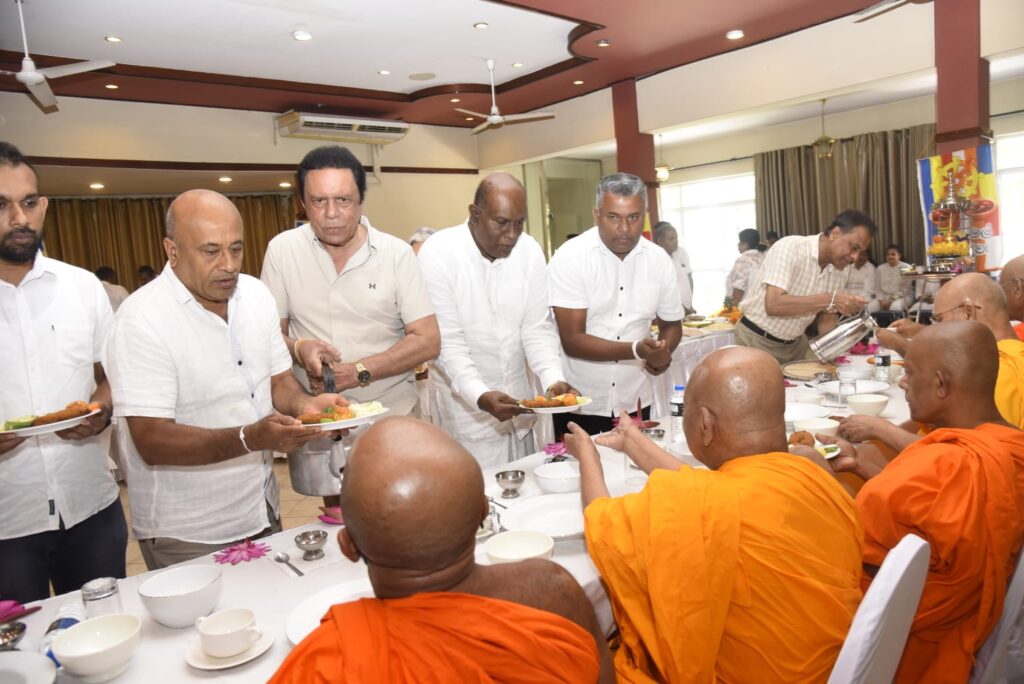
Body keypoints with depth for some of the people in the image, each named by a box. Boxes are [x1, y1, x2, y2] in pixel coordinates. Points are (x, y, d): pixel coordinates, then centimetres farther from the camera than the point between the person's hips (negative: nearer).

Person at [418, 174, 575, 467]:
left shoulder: (530, 251, -3)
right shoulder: (438, 254, -16)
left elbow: (537, 329, -2)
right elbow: (447, 342, -17)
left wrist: (554, 379, -18)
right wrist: (480, 396, -31)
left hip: (517, 401, 4)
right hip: (465, 405, -4)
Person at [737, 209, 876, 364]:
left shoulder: (842, 268, -2)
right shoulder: (789, 247, -22)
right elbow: (773, 305, -33)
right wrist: (830, 299, -36)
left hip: (795, 343, 6)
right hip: (757, 341, -6)